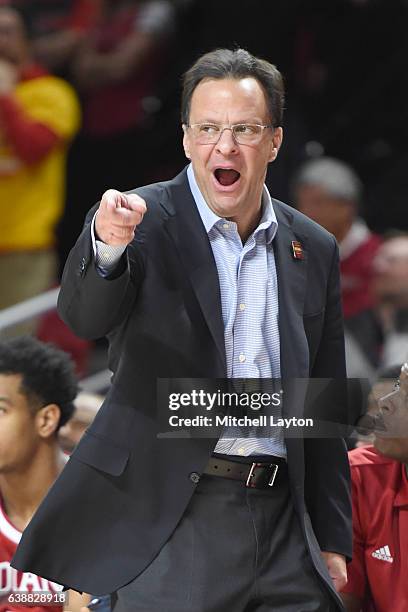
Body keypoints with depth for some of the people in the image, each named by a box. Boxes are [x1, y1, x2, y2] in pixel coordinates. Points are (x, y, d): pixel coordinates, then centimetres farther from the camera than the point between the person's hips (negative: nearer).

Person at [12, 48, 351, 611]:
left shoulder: (314, 250, 12)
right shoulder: (142, 221, -1)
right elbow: (84, 317, -21)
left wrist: (332, 542, 15)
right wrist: (107, 246, -42)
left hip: (283, 521, 4)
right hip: (172, 519, -4)